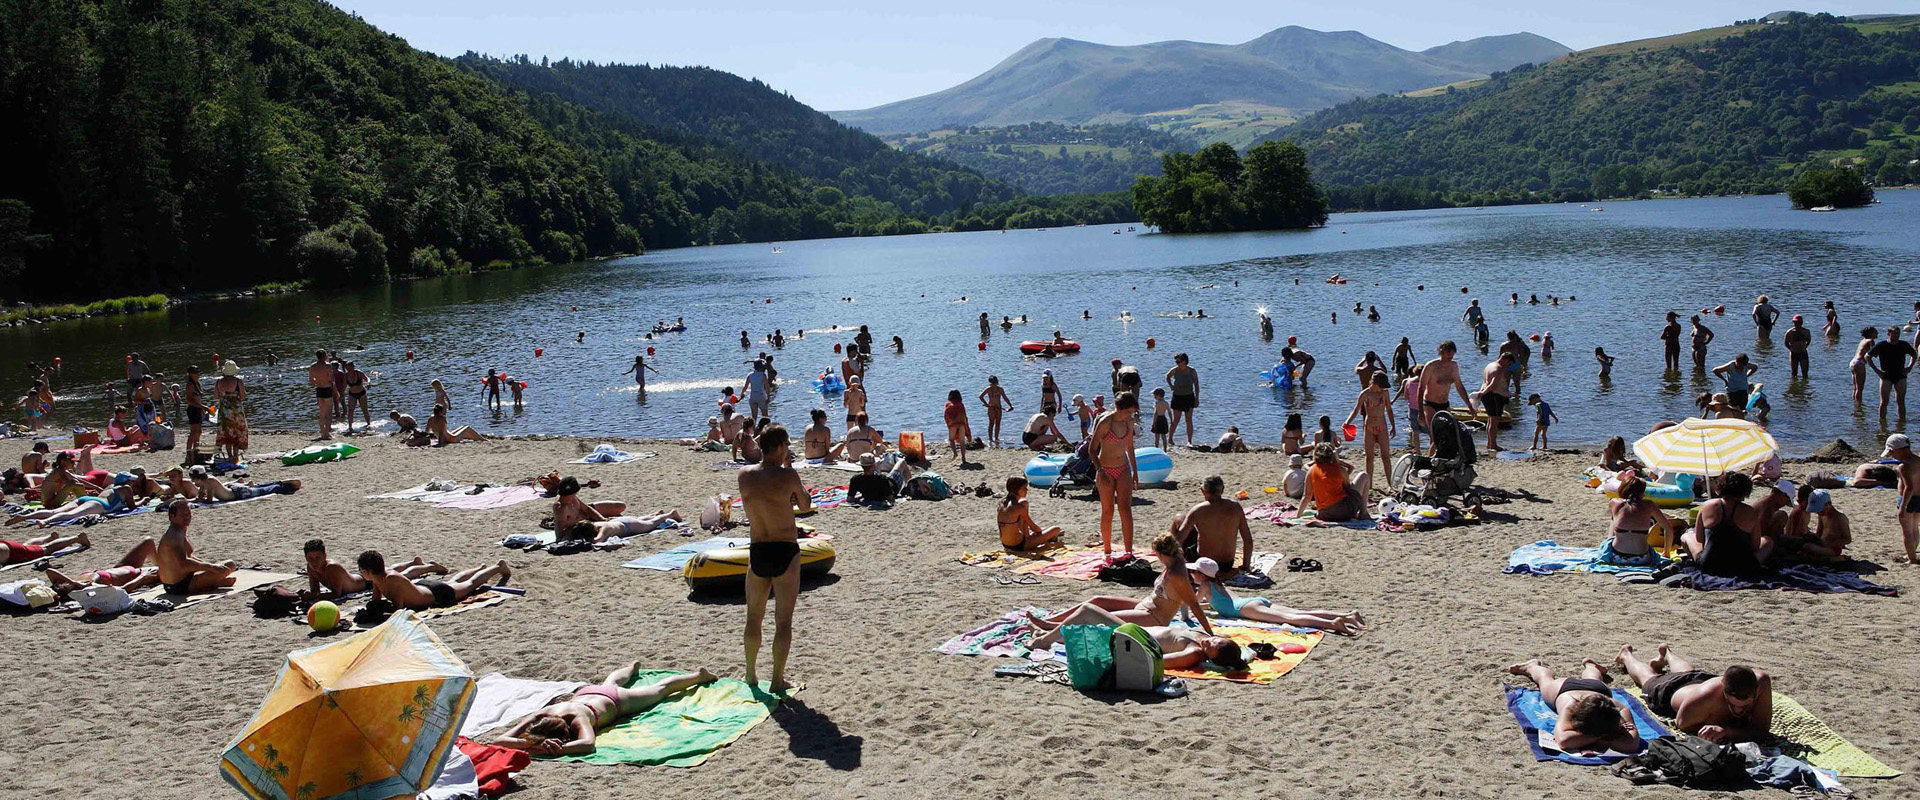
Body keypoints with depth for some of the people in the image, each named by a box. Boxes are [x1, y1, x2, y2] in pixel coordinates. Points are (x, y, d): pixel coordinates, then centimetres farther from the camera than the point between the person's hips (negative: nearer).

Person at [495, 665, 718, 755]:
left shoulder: (577, 718, -48)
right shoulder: (540, 716, -38)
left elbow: (588, 743, -63)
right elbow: (498, 740, -42)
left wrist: (556, 749, -69)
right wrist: (531, 743, -57)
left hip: (616, 700, -5)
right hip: (586, 692, 5)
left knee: (661, 688, 23)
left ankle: (700, 675, 50)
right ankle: (633, 667, 76)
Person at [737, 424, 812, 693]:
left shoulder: (745, 475, 0)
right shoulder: (787, 475, -13)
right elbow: (805, 504, 4)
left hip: (757, 551, 4)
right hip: (785, 551, -4)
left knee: (753, 618, 19)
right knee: (783, 621, 5)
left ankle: (751, 674, 31)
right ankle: (778, 679, 7)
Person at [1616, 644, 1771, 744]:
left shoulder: (1761, 682, -47)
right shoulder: (1702, 699, -53)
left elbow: (1763, 730, -40)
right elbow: (1682, 725, -33)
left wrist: (1726, 731, -57)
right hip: (1671, 691, -3)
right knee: (1649, 678, 34)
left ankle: (1668, 653, 73)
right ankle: (1626, 654, 65)